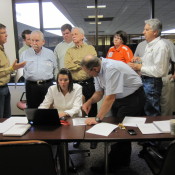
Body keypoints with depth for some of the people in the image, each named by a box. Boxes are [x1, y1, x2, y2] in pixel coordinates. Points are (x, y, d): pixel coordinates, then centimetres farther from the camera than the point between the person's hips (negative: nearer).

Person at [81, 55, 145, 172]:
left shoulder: (111, 69, -31)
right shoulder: (97, 70, -5)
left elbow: (110, 98, -31)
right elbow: (99, 93, 4)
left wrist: (98, 119, -27)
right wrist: (90, 101, -15)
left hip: (133, 97, -9)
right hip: (118, 97, 9)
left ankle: (111, 166, 9)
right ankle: (124, 162, 31)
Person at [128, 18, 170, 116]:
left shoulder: (161, 46, -19)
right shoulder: (150, 45, 12)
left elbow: (159, 70, -25)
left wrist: (140, 67, -19)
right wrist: (140, 59, 9)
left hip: (153, 82, -10)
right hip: (146, 80, 10)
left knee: (151, 113, 1)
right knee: (145, 109, 20)